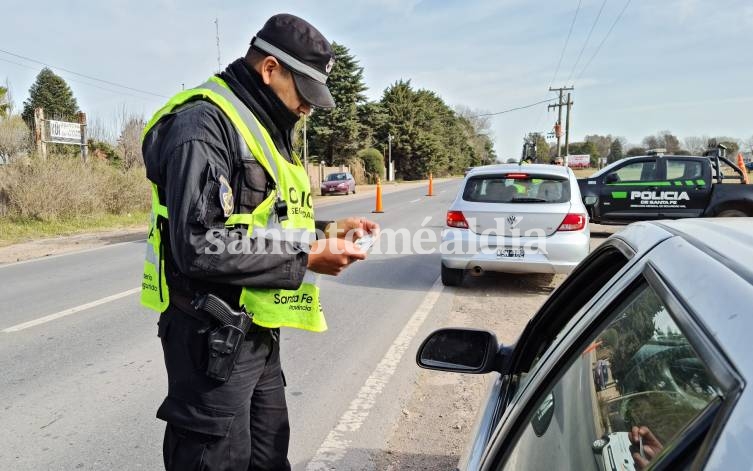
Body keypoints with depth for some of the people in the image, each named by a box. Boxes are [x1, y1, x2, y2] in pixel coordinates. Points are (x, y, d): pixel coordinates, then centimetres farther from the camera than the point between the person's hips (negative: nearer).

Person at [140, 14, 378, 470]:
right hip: (212, 337, -9)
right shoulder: (204, 123, -17)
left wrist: (324, 232, 3)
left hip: (257, 331, 9)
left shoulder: (266, 130, 15)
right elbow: (199, 246, -27)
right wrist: (305, 257, -21)